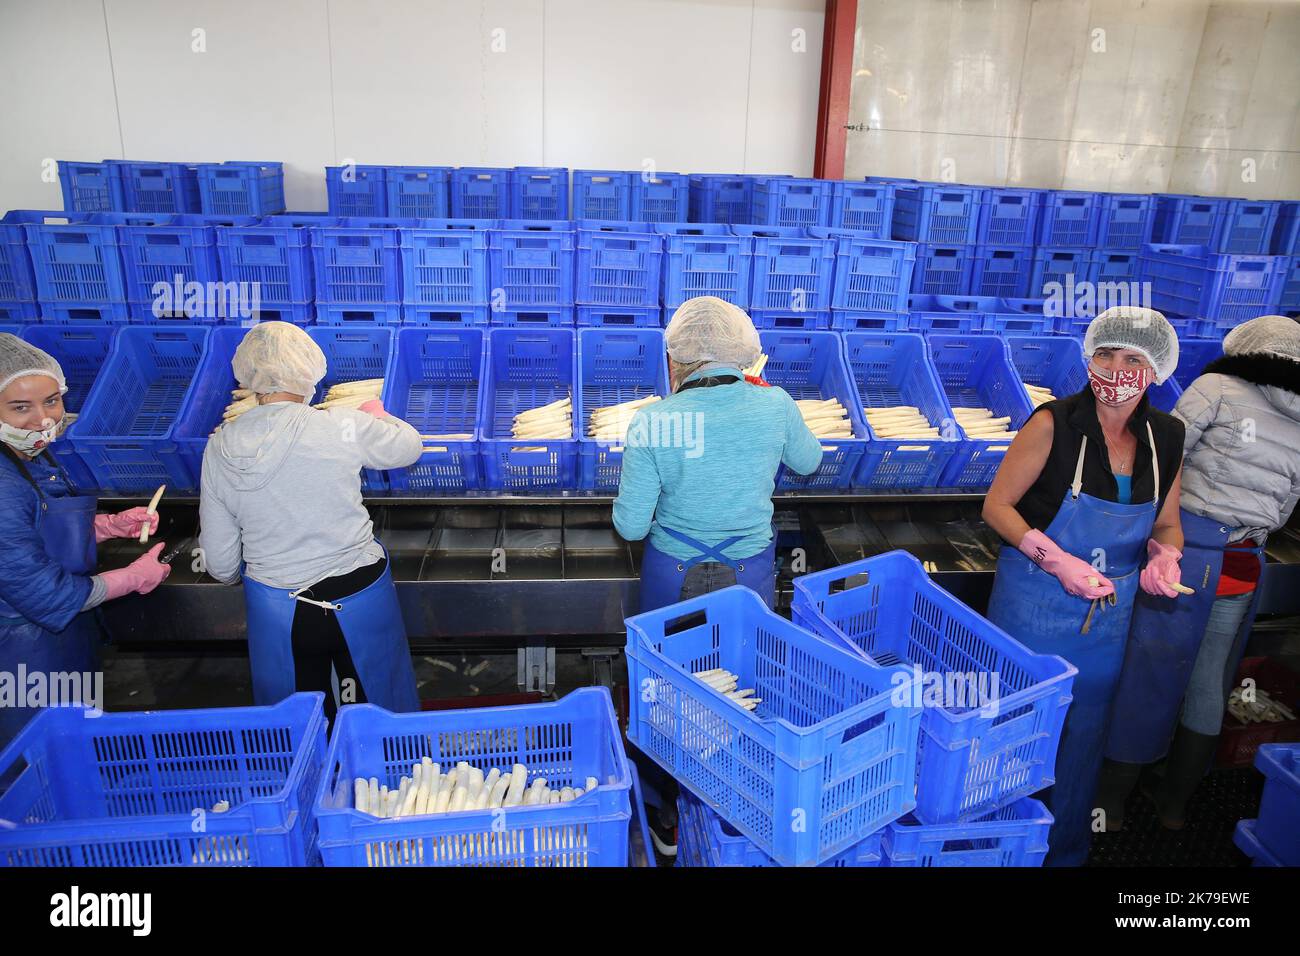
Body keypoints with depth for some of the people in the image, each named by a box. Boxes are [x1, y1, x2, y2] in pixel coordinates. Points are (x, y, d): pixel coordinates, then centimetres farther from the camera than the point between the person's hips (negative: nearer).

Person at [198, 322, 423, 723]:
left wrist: (235, 575, 22)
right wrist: (378, 415, 23)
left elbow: (220, 564, -1)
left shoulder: (219, 449, -8)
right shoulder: (343, 427, -17)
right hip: (359, 597, -2)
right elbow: (410, 446, 3)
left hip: (275, 611, 2)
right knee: (380, 717, 20)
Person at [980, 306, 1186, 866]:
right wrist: (1058, 561, -22)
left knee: (1083, 736, 19)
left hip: (1108, 614, 5)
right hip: (1034, 605, -4)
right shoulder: (1055, 423, -17)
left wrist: (1164, 557, -11)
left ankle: (1065, 850, 42)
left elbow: (1166, 525, 11)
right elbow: (997, 506, -13)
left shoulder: (1167, 438, -2)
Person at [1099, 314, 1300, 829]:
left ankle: (1110, 801, 19)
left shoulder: (1217, 388, -4)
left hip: (1186, 549, -4)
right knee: (1210, 686, 16)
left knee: (1149, 673, 6)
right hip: (1245, 567, 5)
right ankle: (1175, 801, 31)